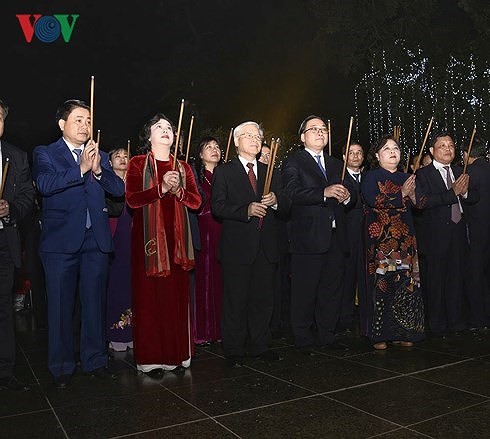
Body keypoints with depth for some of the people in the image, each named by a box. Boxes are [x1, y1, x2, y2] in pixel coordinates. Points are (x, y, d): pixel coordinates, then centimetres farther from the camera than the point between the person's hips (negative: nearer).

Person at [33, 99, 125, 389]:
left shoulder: (100, 156, 15)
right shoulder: (45, 153, 5)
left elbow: (119, 189, 2)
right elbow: (44, 184, -15)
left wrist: (97, 170, -13)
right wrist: (81, 169, -20)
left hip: (96, 240, 3)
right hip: (61, 240, -3)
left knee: (96, 304, 9)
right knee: (61, 306, 3)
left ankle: (95, 360, 22)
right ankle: (62, 367, 17)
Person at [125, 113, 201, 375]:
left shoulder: (183, 167, 17)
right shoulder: (138, 164, 6)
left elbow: (196, 201, 8)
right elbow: (132, 199, -7)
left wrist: (178, 190, -9)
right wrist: (161, 188, -16)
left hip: (176, 239, 3)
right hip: (149, 237, -3)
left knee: (177, 296, 2)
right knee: (149, 296, -3)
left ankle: (177, 355, 11)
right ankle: (150, 358, 5)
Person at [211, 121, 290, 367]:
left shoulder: (270, 172, 17)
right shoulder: (223, 172, 3)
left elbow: (286, 204, 14)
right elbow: (217, 207, -7)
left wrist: (275, 200, -9)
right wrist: (246, 210, -19)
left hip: (266, 247, 5)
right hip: (237, 246, -4)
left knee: (263, 299, 10)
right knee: (236, 301, 1)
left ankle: (260, 346, 24)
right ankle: (234, 351, 13)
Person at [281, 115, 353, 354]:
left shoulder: (336, 164, 21)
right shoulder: (293, 163, 0)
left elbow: (351, 194, 17)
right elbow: (293, 193, -17)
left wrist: (347, 196, -7)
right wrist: (325, 192, -27)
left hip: (335, 238, 6)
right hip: (308, 238, -6)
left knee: (332, 290, 12)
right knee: (305, 292, 0)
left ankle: (327, 336, 25)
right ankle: (304, 340, 12)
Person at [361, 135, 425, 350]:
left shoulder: (406, 177, 19)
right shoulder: (371, 176, 2)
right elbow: (373, 202, -15)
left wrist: (414, 195, -5)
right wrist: (401, 194, -12)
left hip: (405, 239, 5)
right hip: (381, 239, -5)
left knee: (405, 282, 1)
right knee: (382, 283, -7)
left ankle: (401, 332, 12)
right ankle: (379, 335, 1)